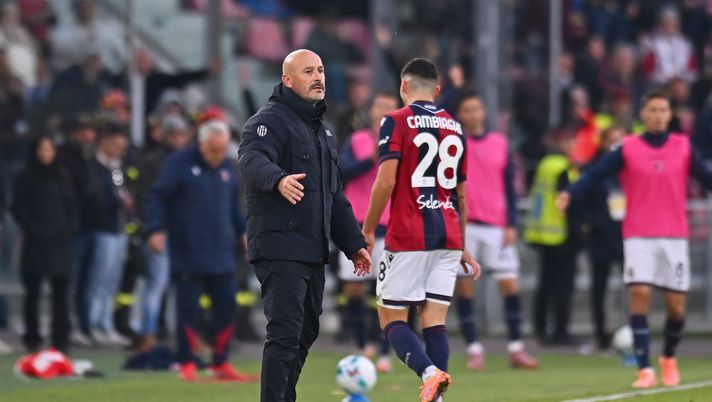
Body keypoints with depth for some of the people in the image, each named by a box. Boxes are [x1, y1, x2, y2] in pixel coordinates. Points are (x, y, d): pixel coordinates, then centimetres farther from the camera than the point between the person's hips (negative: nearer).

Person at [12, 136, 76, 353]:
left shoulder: (61, 177, 14)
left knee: (61, 290, -1)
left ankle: (61, 338, 1)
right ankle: (32, 337, 8)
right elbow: (18, 208, -1)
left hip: (60, 240, 3)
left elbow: (71, 205, 16)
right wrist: (31, 228, -12)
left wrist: (70, 227, 1)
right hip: (36, 242, -3)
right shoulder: (26, 178, 3)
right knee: (33, 291, 1)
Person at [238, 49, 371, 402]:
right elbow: (251, 159, -29)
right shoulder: (270, 120, -8)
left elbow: (335, 196, 28)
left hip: (314, 253, 9)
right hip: (280, 250, -9)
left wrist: (353, 244, 22)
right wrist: (278, 179, -50)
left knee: (305, 334, 12)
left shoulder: (323, 131, 21)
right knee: (285, 335, -14)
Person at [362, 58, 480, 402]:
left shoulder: (397, 122, -4)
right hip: (448, 235, 5)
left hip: (407, 236, -5)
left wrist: (368, 231, -5)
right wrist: (462, 247, 26)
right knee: (434, 320, 4)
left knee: (391, 318, 0)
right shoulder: (455, 128, 14)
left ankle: (429, 372, -26)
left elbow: (385, 182, -14)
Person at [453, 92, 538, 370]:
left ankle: (516, 349, 4)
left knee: (511, 285, -4)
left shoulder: (500, 144, 9)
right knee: (464, 287, -1)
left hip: (496, 227, 1)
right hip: (461, 225, -1)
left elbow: (509, 187, 10)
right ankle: (474, 350, 6)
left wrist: (511, 225, 2)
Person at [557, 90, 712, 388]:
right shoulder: (627, 149, -2)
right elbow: (595, 175, -9)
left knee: (676, 305, 4)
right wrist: (570, 194, -26)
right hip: (639, 237, -2)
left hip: (674, 237, 2)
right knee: (639, 294, -16)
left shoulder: (683, 147, 5)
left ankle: (669, 358, 31)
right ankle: (645, 369, -14)